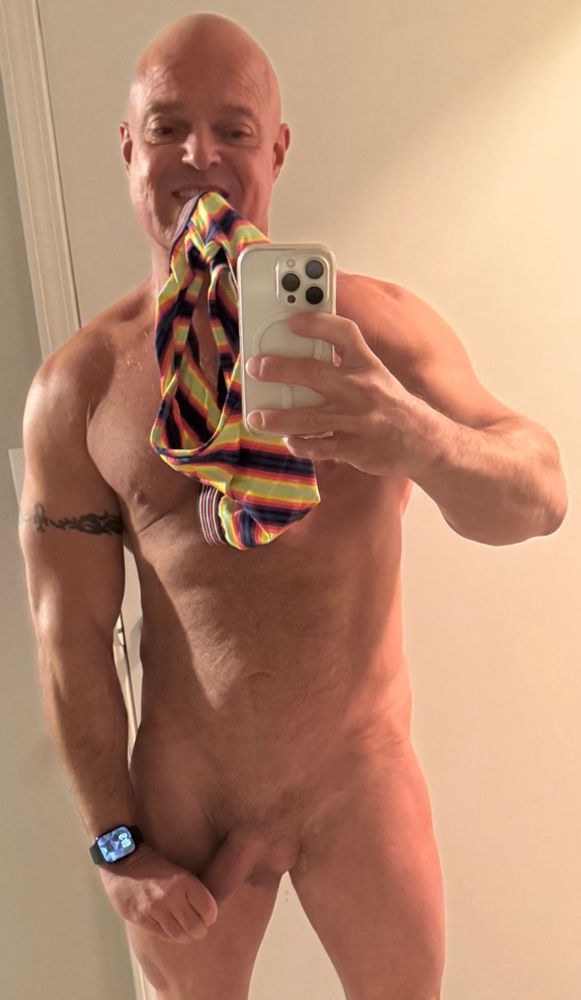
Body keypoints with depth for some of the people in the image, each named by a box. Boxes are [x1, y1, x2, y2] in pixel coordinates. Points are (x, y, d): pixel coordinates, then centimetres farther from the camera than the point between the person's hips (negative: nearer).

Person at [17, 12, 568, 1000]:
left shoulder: (374, 328, -12)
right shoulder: (77, 385, -10)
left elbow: (540, 497, -20)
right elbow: (70, 631, -8)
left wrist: (417, 437, -43)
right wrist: (118, 844, -4)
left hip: (363, 785, 1)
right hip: (182, 800, 1)